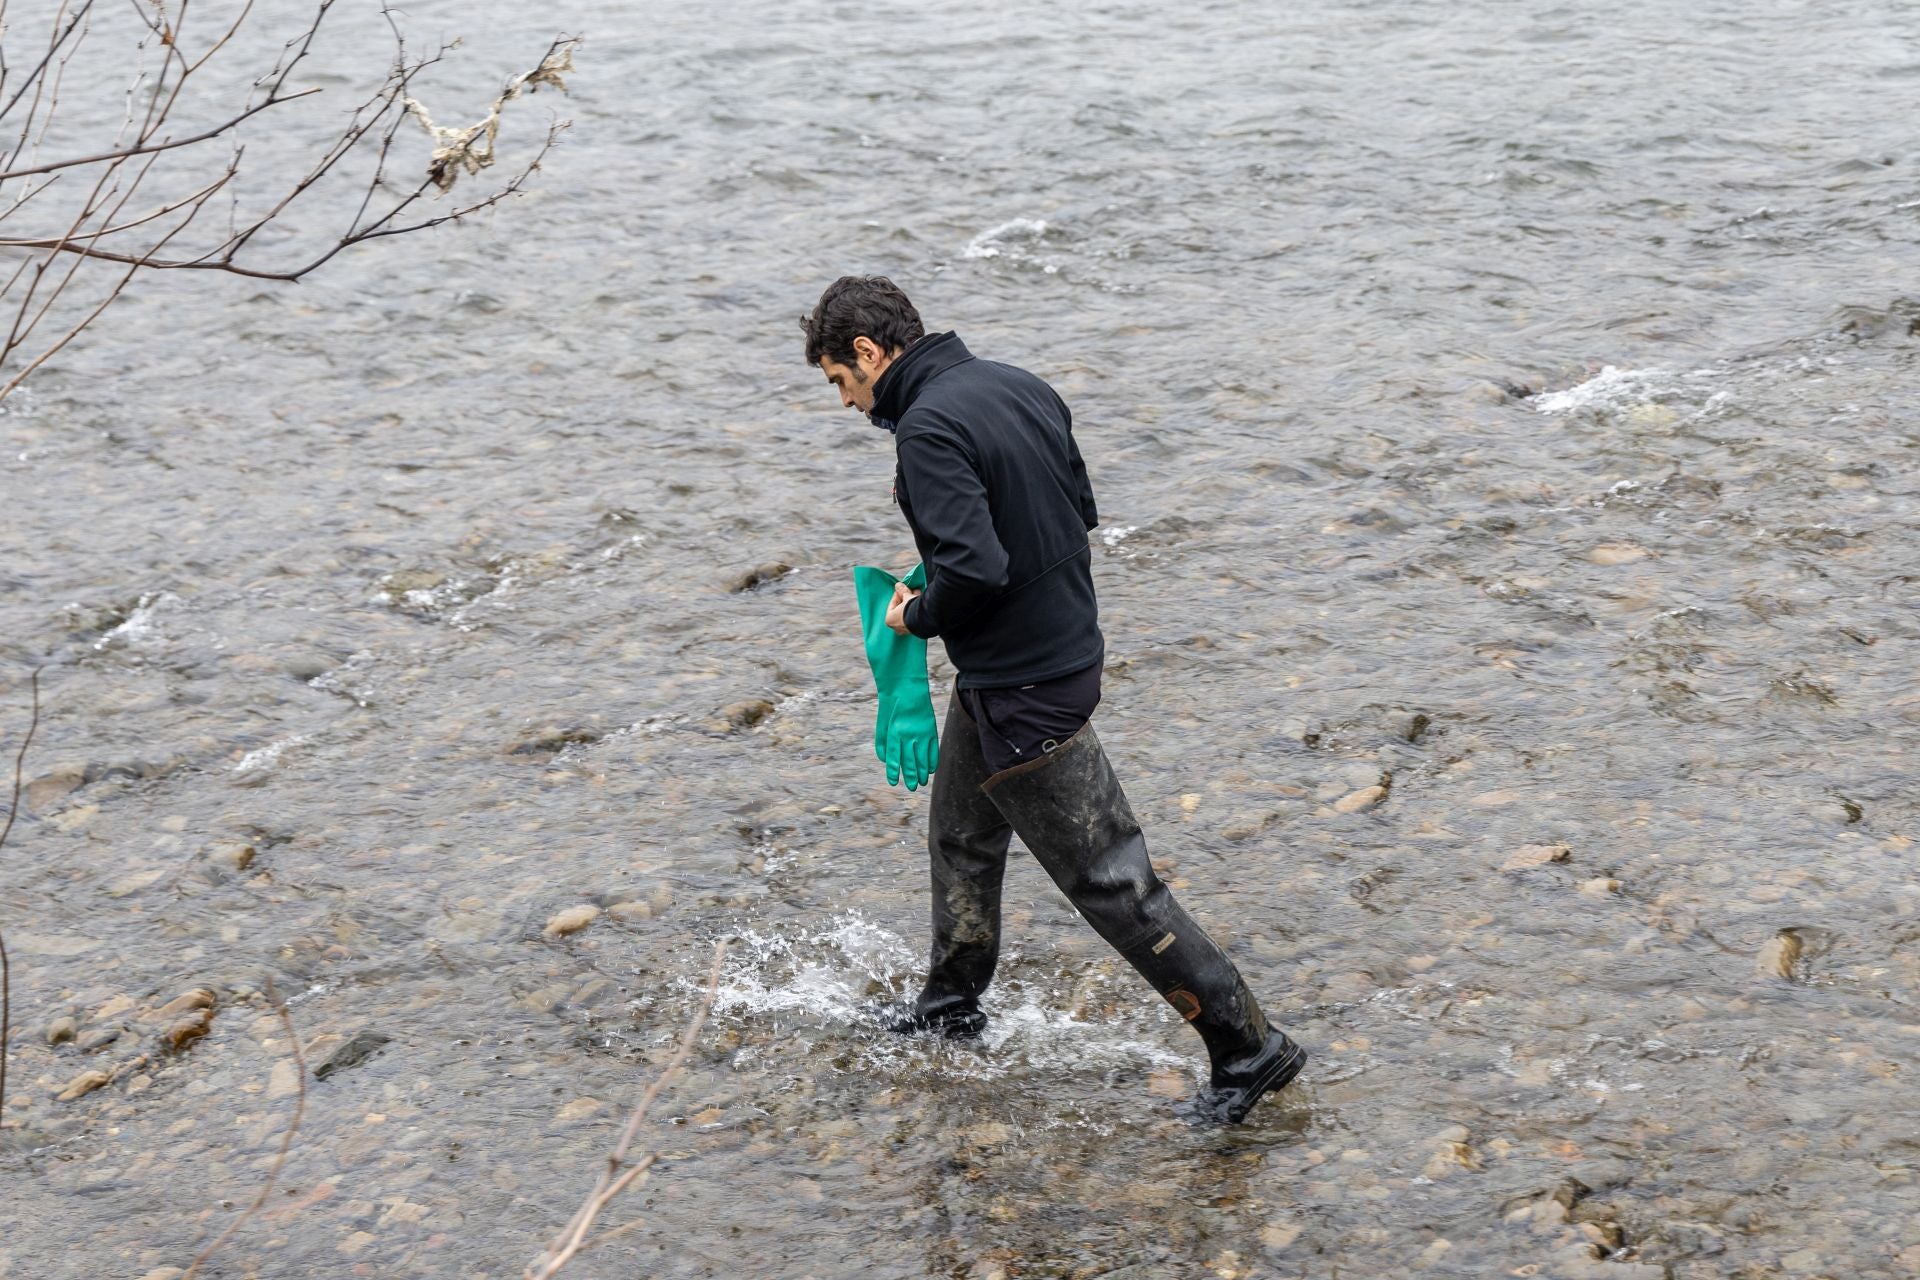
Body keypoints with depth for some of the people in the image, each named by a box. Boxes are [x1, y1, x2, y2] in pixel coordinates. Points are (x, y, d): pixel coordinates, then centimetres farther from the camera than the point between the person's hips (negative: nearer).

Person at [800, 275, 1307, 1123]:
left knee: (1109, 880, -2)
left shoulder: (927, 428, -22)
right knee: (961, 835, 26)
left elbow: (974, 570, -31)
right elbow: (1080, 509, 14)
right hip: (1066, 646, 10)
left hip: (1022, 690, -10)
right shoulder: (1017, 386, 6)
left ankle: (1248, 1047, 4)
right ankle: (952, 1001, 45)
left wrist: (919, 617, -9)